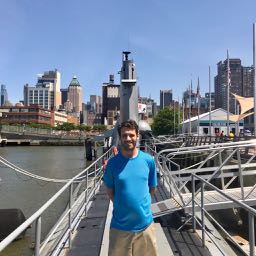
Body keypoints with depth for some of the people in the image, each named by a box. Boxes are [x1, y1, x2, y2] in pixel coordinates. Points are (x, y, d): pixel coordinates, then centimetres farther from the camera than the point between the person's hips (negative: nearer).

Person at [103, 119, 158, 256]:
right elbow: (110, 191, 4)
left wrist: (141, 202, 3)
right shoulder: (113, 162, -7)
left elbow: (152, 188, 7)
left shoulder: (148, 160, -5)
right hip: (120, 225, -1)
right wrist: (123, 205, -1)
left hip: (145, 223, 1)